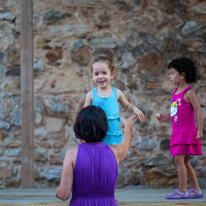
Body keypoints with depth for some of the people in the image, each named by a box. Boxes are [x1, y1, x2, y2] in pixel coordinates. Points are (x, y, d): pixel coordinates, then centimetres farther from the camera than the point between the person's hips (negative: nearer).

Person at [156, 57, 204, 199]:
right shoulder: (176, 92, 13)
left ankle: (182, 191, -11)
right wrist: (166, 117, 9)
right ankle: (197, 190, 18)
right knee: (185, 162, 11)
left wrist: (200, 130, -19)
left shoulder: (188, 92, -12)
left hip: (186, 132, -9)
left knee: (179, 159, -14)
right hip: (177, 132, 9)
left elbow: (199, 111, -15)